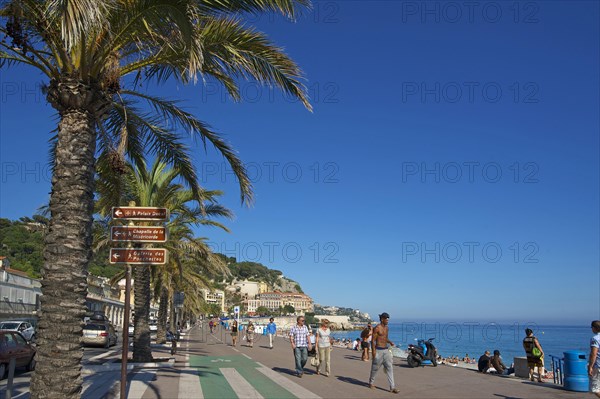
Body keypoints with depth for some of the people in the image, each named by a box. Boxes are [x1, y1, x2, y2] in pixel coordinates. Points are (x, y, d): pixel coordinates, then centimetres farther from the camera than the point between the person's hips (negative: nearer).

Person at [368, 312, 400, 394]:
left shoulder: (387, 328, 10)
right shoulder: (377, 328, -12)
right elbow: (373, 340, -13)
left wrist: (390, 342, 3)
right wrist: (373, 351, -19)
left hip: (386, 350, 7)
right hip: (378, 350, -7)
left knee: (390, 367, -2)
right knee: (375, 368, 8)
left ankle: (392, 387, -3)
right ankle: (371, 383, 30)